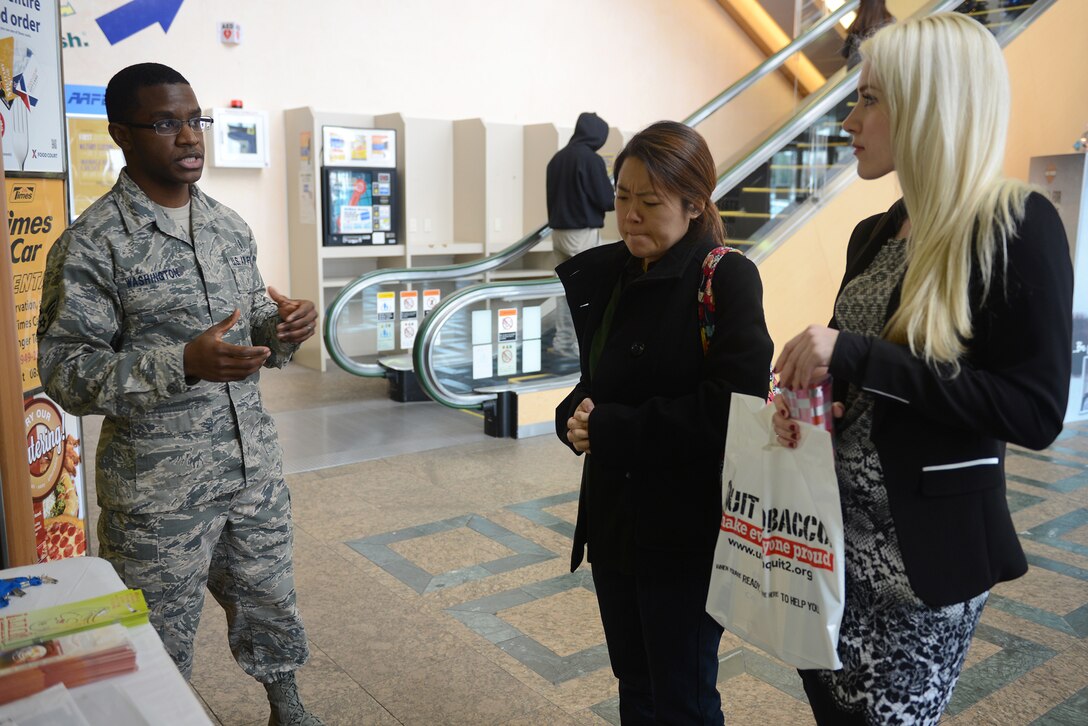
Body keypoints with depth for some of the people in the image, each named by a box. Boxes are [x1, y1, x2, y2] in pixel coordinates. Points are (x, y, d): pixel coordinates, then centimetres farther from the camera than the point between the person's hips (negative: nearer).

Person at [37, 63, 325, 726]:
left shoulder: (231, 227, 7)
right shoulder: (91, 244, -11)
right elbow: (65, 372, -13)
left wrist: (281, 329, -9)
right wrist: (183, 365, -28)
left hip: (254, 466, 6)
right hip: (158, 490, -5)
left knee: (270, 602, 21)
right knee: (161, 645, 11)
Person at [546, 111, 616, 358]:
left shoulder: (557, 158, 9)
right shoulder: (591, 159, -13)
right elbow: (606, 200, -12)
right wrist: (620, 199, 7)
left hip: (558, 232, 7)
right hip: (583, 234, -7)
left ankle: (563, 342, 16)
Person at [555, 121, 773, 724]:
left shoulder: (727, 279, -14)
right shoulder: (602, 275, 5)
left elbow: (731, 408, -23)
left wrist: (609, 430, -20)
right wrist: (575, 419, -9)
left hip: (687, 532, -6)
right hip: (614, 520, 6)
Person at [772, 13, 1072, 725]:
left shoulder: (1018, 225, -13)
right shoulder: (874, 234, 8)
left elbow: (1036, 411, -20)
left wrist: (859, 357, -25)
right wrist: (810, 400, -6)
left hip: (929, 545, -6)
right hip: (838, 526, 6)